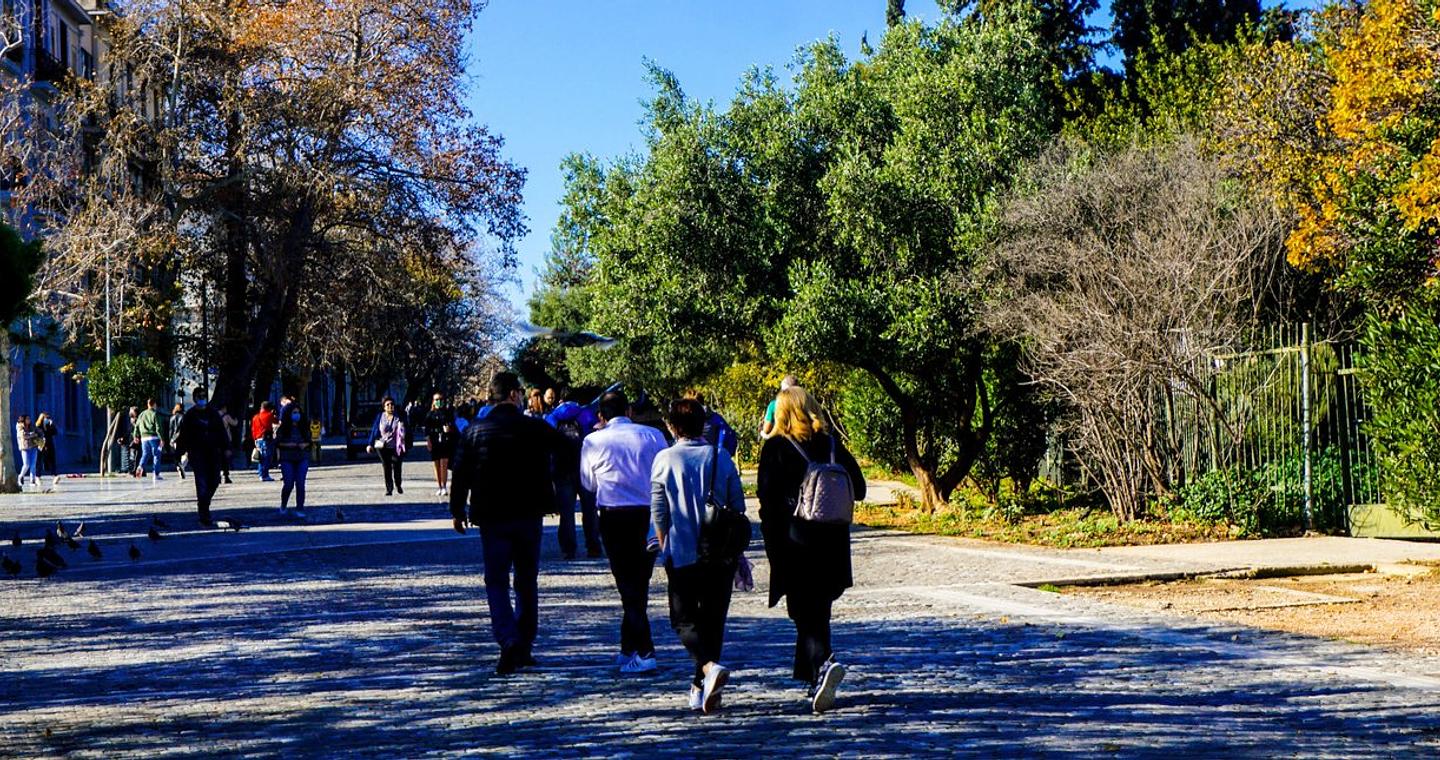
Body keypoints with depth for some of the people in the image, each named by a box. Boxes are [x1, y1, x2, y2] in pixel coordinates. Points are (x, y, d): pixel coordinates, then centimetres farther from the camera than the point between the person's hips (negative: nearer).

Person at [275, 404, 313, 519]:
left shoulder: (304, 427, 7)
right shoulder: (283, 428, -2)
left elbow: (309, 440, 12)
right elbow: (277, 442, -3)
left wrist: (305, 444, -8)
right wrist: (287, 445, -18)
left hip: (302, 459, 2)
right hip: (287, 459, -2)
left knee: (300, 484, -5)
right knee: (289, 484, -5)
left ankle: (300, 509, 1)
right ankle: (283, 506, 20)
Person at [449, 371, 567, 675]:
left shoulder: (474, 431, -3)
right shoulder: (536, 429, -4)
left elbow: (461, 474, 0)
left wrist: (457, 510, 11)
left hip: (492, 517, -1)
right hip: (529, 514, 1)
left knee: (496, 582, 4)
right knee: (527, 582, 13)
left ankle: (509, 641, -17)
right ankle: (524, 648, 16)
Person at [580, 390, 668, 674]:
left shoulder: (593, 441, -2)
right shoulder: (653, 435, 0)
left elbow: (588, 482, 11)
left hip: (615, 516, -2)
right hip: (651, 515, 2)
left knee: (628, 585, 2)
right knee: (640, 583, 15)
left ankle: (644, 653, -7)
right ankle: (629, 647, 23)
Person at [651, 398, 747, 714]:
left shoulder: (665, 459, -5)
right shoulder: (721, 457, 2)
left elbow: (658, 512, -3)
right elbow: (738, 506, 5)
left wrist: (665, 548, 11)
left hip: (683, 554, -2)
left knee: (684, 618, 5)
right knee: (713, 619, 12)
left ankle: (709, 667, -21)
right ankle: (702, 688, 15)